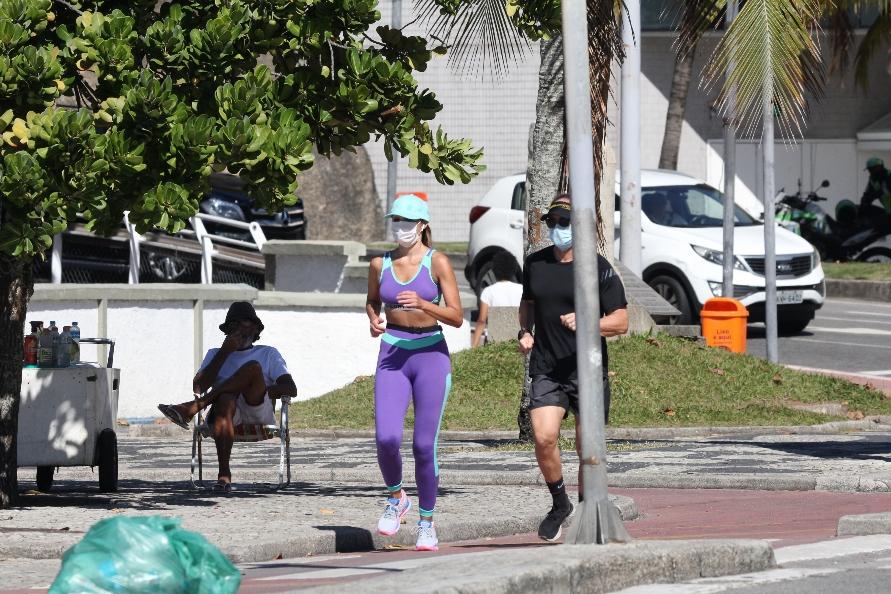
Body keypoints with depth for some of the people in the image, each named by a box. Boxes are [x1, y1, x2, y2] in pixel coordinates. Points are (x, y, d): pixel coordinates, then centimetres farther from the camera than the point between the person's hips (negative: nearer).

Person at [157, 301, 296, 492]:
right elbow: (198, 387, 9)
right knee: (226, 399, -40)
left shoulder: (268, 354, 26)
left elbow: (291, 389, 10)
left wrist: (258, 392, -7)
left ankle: (193, 407, -37)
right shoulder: (215, 354, 30)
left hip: (258, 413, 0)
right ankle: (224, 474, -54)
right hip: (229, 412, 0)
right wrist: (225, 352, 4)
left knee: (253, 367, -29)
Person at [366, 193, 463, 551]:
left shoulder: (437, 262, -4)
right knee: (386, 438, -16)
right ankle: (396, 498, 12)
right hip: (392, 357, 2)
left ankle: (426, 522, 13)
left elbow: (457, 317, -7)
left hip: (431, 355, -2)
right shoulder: (380, 264, 6)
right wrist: (373, 321, 4)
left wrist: (423, 304, -23)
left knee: (424, 445, -4)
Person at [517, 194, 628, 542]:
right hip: (546, 370, 2)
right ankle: (559, 505, 6)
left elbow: (621, 321, -5)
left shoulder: (599, 268, -4)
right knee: (544, 438, -15)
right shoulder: (535, 264, 9)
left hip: (588, 371, -2)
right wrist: (525, 332, 9)